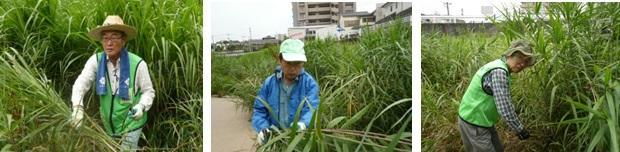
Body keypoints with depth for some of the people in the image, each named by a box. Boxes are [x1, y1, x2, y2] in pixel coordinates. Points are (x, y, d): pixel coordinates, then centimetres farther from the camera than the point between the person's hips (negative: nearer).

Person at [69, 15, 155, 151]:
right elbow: (81, 83, -18)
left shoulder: (137, 64, -19)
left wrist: (141, 106, -29)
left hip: (131, 122, -4)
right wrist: (77, 107, -34)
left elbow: (148, 91, -10)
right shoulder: (96, 60, -11)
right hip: (108, 122, 4)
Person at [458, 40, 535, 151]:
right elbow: (505, 109, -25)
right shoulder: (499, 72, -23)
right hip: (474, 123, -10)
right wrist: (520, 129, -11)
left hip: (477, 118, 10)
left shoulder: (499, 66, 9)